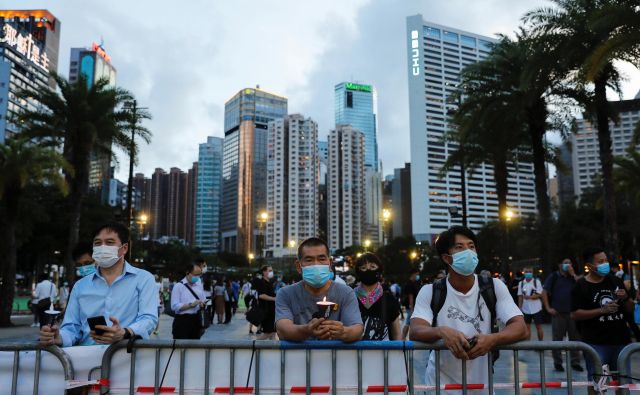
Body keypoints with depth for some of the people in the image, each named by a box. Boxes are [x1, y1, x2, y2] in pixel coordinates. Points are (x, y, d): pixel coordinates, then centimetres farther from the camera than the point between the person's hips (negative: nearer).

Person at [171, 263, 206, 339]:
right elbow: (174, 306, -16)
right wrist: (191, 304, -22)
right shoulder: (178, 286, -8)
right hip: (182, 321, -6)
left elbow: (203, 301, 19)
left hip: (196, 320, 7)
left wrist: (203, 304, -5)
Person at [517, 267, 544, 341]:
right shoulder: (521, 283, 5)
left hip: (536, 308, -3)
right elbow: (520, 297, 7)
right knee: (527, 327, 9)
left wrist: (530, 297, -23)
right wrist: (520, 308, 1)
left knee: (538, 326, 5)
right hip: (525, 309, 3)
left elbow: (540, 294, -9)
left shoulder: (537, 281, -3)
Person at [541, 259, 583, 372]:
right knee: (557, 339, 2)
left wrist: (573, 274, -7)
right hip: (558, 313, -3)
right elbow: (544, 292, -1)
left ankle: (575, 362, 17)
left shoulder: (573, 277, 11)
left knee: (575, 338, 7)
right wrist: (548, 308, -7)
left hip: (572, 312, 3)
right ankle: (557, 363, 12)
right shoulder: (553, 277, 2)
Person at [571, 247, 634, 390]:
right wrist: (602, 310, -19)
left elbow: (630, 309, 15)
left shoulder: (616, 281, 8)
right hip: (596, 343, -5)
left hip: (621, 340, 5)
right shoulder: (581, 286, -7)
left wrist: (625, 298, -7)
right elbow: (574, 315, -12)